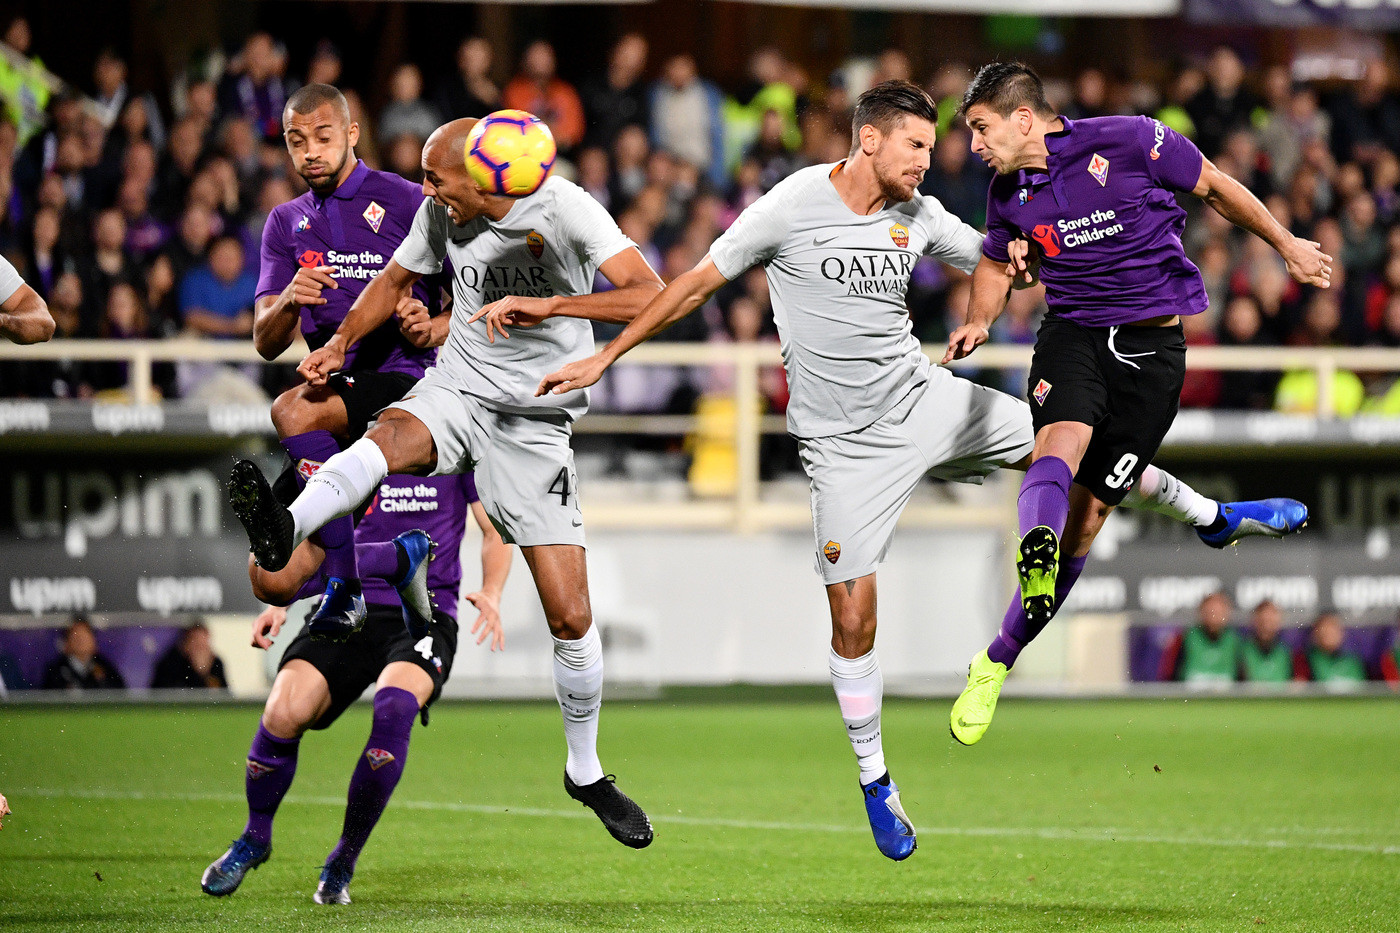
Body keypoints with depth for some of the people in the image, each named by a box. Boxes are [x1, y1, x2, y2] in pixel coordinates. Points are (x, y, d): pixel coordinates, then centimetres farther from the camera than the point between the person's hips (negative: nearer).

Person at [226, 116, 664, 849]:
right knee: (392, 437, -37)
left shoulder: (566, 210, -14)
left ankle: (586, 773, 16)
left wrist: (548, 306, -34)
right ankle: (284, 532, -64)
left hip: (535, 423, -2)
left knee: (571, 617, -5)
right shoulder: (443, 213, 1)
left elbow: (648, 294, -26)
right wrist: (341, 343, 13)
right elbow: (399, 276, 22)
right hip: (456, 389, 2)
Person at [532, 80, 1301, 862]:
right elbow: (699, 283, -4)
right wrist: (607, 357, -4)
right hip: (847, 442, -4)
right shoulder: (793, 206, -12)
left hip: (924, 401, 4)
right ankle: (875, 781, 13)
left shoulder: (919, 216, 0)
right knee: (853, 614, -4)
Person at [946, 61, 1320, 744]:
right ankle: (1035, 557, -58)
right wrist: (978, 322, 6)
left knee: (1086, 512, -4)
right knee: (1060, 442, -31)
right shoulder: (1009, 194, 4)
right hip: (1072, 331, 3)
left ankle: (996, 662, 5)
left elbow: (1216, 189, 3)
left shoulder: (1129, 143, -11)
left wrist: (1287, 245, 9)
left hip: (1153, 347, -3)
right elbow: (996, 262, 25)